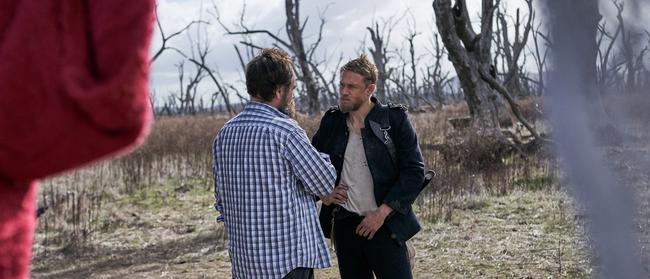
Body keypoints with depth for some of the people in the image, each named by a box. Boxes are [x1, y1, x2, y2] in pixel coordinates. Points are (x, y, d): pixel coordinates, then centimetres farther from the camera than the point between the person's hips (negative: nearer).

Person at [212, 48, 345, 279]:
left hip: (243, 259, 7)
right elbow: (325, 184, -8)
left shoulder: (225, 133, 6)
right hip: (289, 258, -7)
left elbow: (221, 199, 13)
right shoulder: (284, 130, -15)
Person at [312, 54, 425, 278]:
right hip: (345, 225, 4)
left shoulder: (394, 119, -5)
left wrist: (382, 212, -14)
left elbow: (414, 172, -7)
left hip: (385, 226, -4)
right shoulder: (331, 122, 6)